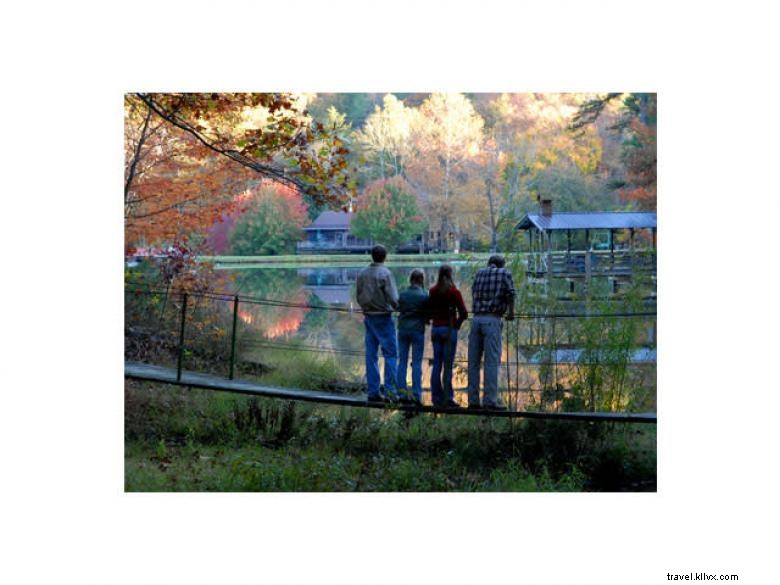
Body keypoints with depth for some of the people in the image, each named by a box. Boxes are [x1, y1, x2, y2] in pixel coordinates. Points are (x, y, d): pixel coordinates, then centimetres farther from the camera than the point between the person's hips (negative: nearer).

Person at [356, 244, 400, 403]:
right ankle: (390, 390, -6)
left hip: (368, 317, 6)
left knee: (371, 355, 8)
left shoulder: (362, 274, 5)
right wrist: (396, 307, 5)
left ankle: (373, 391, 10)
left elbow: (359, 297, 9)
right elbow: (393, 298, -15)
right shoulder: (385, 273, -13)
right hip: (383, 317, -6)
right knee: (390, 353, -1)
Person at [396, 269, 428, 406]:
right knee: (417, 363, 1)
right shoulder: (424, 295, -9)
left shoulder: (402, 294, 1)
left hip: (403, 329, 3)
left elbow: (399, 309, 9)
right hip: (417, 330, -3)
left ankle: (402, 393, 7)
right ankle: (416, 395, -2)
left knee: (402, 362, 8)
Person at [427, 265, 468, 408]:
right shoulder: (454, 292, -9)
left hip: (436, 328, 4)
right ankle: (447, 398, -2)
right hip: (449, 330, -4)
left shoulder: (433, 291, 4)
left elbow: (429, 311, 4)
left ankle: (436, 397, 10)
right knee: (448, 365, -2)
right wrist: (457, 324, 2)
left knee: (436, 364, 8)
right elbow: (464, 314, -12)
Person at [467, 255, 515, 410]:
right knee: (492, 361, -6)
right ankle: (490, 401, -10)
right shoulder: (505, 273, 5)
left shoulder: (480, 273, 17)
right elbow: (510, 294, -5)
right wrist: (511, 313, 9)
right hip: (492, 320, -5)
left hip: (476, 319, 5)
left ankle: (473, 400, 4)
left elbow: (474, 295, 18)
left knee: (474, 362, 5)